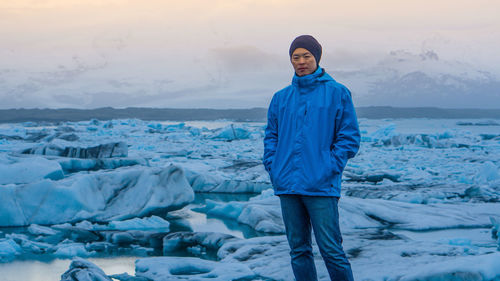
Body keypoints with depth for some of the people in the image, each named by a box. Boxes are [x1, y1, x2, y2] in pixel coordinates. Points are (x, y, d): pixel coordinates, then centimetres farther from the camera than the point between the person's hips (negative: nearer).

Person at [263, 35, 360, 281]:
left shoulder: (337, 93, 1)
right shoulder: (281, 98, 13)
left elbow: (349, 137, 0)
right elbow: (271, 135, 19)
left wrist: (330, 168, -9)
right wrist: (273, 168, 5)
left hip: (321, 186, -4)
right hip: (287, 186, 4)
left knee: (331, 250, -6)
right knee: (298, 249, 8)